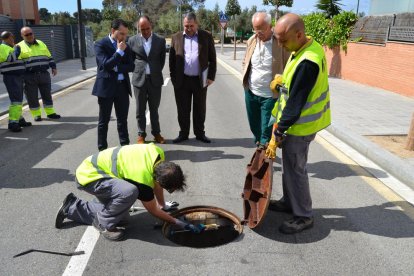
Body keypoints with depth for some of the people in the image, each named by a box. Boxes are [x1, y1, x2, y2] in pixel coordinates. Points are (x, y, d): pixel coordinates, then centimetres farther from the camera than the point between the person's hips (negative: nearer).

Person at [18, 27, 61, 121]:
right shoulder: (20, 47, -1)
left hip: (44, 74, 3)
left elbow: (49, 56, 19)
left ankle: (50, 112, 19)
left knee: (47, 95, 9)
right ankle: (36, 114, 14)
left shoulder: (41, 44, 14)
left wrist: (53, 67, 8)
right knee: (32, 97, 2)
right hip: (29, 77, -3)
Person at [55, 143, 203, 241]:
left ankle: (71, 207, 20)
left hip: (98, 166, 9)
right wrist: (179, 223, -7)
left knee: (122, 218, 9)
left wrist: (163, 205, 17)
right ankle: (103, 224, -9)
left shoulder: (158, 153, -14)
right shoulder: (142, 179, -32)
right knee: (129, 191, -35)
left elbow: (157, 180, 8)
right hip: (89, 175, -9)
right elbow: (153, 210, -15)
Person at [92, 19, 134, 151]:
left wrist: (117, 68, -11)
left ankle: (125, 146, 21)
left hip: (123, 86, 5)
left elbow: (131, 66, 4)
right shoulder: (100, 44, -6)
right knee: (104, 121, 5)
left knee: (123, 120, 12)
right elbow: (106, 64, -18)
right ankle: (102, 149, 14)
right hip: (106, 87, -4)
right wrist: (119, 51, -16)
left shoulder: (125, 46, 10)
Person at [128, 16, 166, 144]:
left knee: (154, 109, 11)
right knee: (140, 110, 7)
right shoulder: (132, 40, 0)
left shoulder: (160, 40, 1)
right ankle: (141, 134, 17)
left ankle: (156, 133, 23)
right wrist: (136, 71, 4)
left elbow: (162, 59, 9)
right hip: (139, 79, 0)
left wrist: (157, 72, 7)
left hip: (155, 79, 0)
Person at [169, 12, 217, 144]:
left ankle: (200, 133, 22)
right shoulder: (176, 38, 5)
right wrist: (173, 77, 2)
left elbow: (212, 59, 3)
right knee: (182, 109, 7)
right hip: (182, 80, 1)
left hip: (200, 80, -1)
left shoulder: (206, 37, 2)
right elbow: (172, 59, 7)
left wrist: (211, 76, -3)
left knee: (200, 109, 9)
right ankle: (183, 134, 20)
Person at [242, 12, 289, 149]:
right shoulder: (251, 41, 2)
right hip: (251, 93, 6)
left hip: (270, 96, -5)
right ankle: (259, 146, 40)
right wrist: (246, 80, 6)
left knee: (267, 130, -1)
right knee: (254, 126, 18)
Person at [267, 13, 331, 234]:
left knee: (295, 169, 2)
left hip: (300, 126, -9)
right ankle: (289, 201, 37)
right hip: (294, 121, 9)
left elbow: (296, 102, -24)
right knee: (289, 165, 20)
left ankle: (303, 216, 18)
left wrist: (279, 132, -16)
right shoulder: (306, 48, 3)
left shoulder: (308, 62, -28)